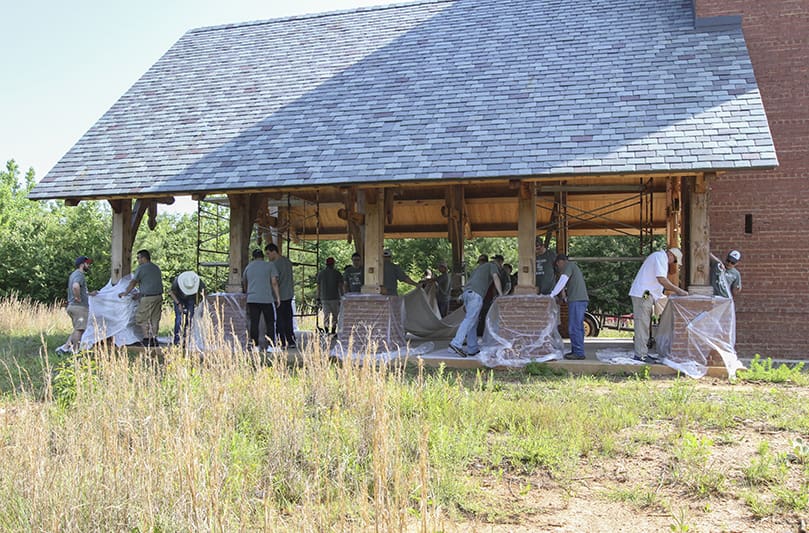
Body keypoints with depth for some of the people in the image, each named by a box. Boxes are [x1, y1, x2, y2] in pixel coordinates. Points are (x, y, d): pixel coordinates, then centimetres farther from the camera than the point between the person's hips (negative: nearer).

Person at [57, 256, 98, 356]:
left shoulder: (73, 274, 21)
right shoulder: (80, 275, -12)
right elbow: (75, 286, -34)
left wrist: (90, 294, 22)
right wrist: (78, 298, -21)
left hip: (72, 306, 10)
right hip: (79, 307, -10)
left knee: (77, 330, 16)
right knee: (79, 330, -6)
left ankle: (65, 348, 11)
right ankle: (75, 352, -3)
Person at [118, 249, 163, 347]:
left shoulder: (141, 268, -6)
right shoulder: (156, 268, 16)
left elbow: (133, 283, -2)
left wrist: (125, 293, 12)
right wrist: (140, 294, 22)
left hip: (147, 298, -7)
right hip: (158, 296, 7)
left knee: (142, 318, 4)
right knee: (155, 319, 10)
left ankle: (146, 339, -1)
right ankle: (154, 339, 10)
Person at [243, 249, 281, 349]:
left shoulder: (248, 267, 15)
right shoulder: (270, 266, 3)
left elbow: (244, 284, 26)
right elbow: (274, 283, -4)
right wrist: (278, 297, -1)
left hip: (252, 299, 3)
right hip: (267, 299, -3)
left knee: (254, 323, 5)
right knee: (270, 323, 3)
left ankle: (255, 345, 4)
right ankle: (271, 345, -1)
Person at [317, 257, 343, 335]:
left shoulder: (321, 273, 5)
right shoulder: (337, 273, -3)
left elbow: (318, 287, 5)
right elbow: (340, 287, -7)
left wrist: (318, 298, 11)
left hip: (324, 298, 2)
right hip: (335, 298, -2)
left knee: (326, 315, 6)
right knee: (335, 315, 11)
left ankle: (326, 330, -12)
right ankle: (333, 331, 10)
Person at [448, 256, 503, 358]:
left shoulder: (479, 267, 37)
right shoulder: (492, 266, 16)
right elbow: (495, 278, -1)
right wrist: (501, 295, -6)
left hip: (466, 292, 8)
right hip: (476, 294, -8)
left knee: (473, 322, 9)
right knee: (470, 320, -16)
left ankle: (473, 349, 4)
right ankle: (456, 343, -29)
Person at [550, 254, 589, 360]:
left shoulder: (569, 266, -3)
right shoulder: (575, 267, 27)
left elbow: (562, 281, -14)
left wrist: (552, 295, -14)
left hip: (576, 301, -10)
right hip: (582, 300, 10)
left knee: (574, 328, -9)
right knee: (578, 327, 12)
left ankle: (579, 352, -10)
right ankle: (576, 350, 15)